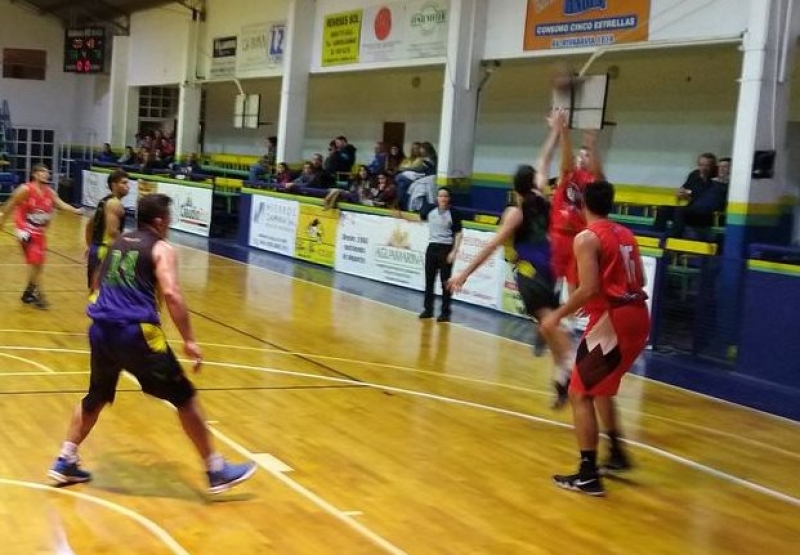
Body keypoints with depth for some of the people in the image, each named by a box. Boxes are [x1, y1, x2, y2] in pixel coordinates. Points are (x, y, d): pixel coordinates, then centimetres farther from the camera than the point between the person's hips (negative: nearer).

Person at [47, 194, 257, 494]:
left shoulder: (118, 243, 21)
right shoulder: (162, 249, 1)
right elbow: (171, 294, -14)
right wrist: (189, 340, -14)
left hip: (100, 329, 7)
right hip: (136, 332, -6)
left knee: (95, 397, 28)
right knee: (185, 398, 2)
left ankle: (65, 463, 28)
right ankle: (217, 471, 6)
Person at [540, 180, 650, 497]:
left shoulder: (586, 238, -8)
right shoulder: (626, 235, 15)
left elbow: (589, 289, -18)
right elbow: (639, 280, 18)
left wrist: (558, 315, -8)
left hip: (613, 319, -8)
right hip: (637, 316, 8)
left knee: (580, 394, 1)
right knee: (599, 387, 27)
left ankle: (588, 475, 0)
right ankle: (617, 453, 34)